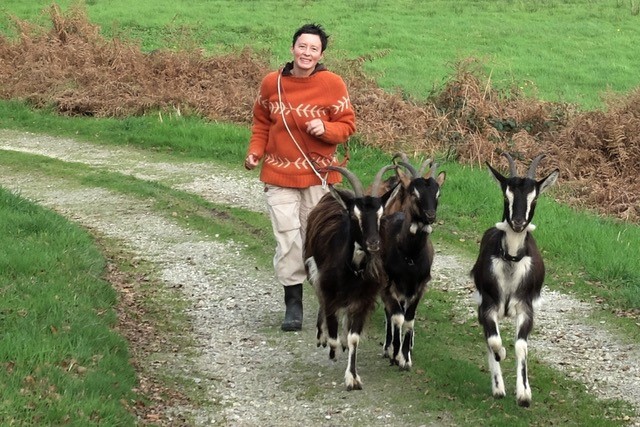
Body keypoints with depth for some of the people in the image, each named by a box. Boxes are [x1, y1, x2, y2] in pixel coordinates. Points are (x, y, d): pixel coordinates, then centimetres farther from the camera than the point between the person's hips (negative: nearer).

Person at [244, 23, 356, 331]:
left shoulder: (332, 84, -8)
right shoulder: (272, 83, -3)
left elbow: (347, 125, -2)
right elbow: (261, 123, 10)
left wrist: (325, 129, -21)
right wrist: (255, 152, -5)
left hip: (318, 175, -1)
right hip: (279, 175, 1)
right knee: (288, 238, -5)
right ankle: (293, 302, 4)